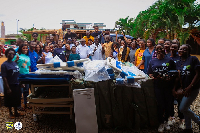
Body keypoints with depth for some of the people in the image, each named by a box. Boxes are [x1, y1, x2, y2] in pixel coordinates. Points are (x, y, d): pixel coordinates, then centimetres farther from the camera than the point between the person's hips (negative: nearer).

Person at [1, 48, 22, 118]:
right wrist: (8, 88, -17)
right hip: (10, 86, -6)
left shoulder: (15, 63, 6)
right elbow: (4, 78, -15)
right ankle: (10, 113, 27)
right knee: (10, 100, 9)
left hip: (17, 85, 6)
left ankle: (16, 112, 32)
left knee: (16, 99, 16)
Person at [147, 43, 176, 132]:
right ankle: (161, 123, 18)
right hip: (158, 86, 0)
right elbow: (149, 73, 8)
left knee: (168, 104, 7)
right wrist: (153, 77, -11)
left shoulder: (169, 60, 5)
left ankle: (166, 121, 29)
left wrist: (171, 78, -12)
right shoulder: (152, 61, 9)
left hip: (168, 86, 0)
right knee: (160, 105, 1)